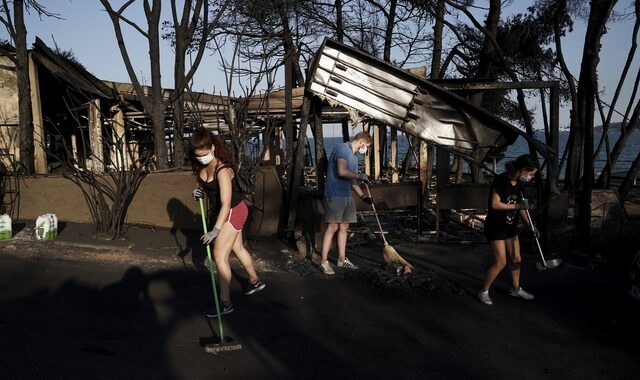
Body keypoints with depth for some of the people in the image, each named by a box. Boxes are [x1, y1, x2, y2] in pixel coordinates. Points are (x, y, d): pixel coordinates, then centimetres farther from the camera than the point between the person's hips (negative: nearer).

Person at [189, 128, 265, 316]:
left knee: (219, 255, -9)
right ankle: (255, 281, 45)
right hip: (226, 212, 9)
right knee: (238, 248, 24)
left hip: (233, 211, -9)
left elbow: (226, 204, -34)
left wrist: (216, 230, -39)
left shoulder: (222, 170, -30)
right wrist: (200, 191, -7)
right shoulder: (202, 165, -5)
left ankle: (225, 303, 0)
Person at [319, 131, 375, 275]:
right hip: (335, 195, -10)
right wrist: (360, 176, -10)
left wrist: (363, 196, 16)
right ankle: (324, 262, -6)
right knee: (332, 227, -10)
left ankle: (342, 259, 21)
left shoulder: (354, 157, 20)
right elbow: (342, 172, -23)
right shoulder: (342, 148, -10)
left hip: (346, 196, 10)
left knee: (344, 227, 12)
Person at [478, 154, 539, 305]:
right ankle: (483, 292, 8)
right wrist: (517, 205, -22)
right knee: (501, 262, -7)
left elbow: (521, 207, 9)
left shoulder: (519, 184, 3)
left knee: (516, 259, 15)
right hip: (496, 227, -8)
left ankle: (515, 289, 35)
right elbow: (495, 204, -26)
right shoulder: (501, 180, -22)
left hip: (510, 226, 8)